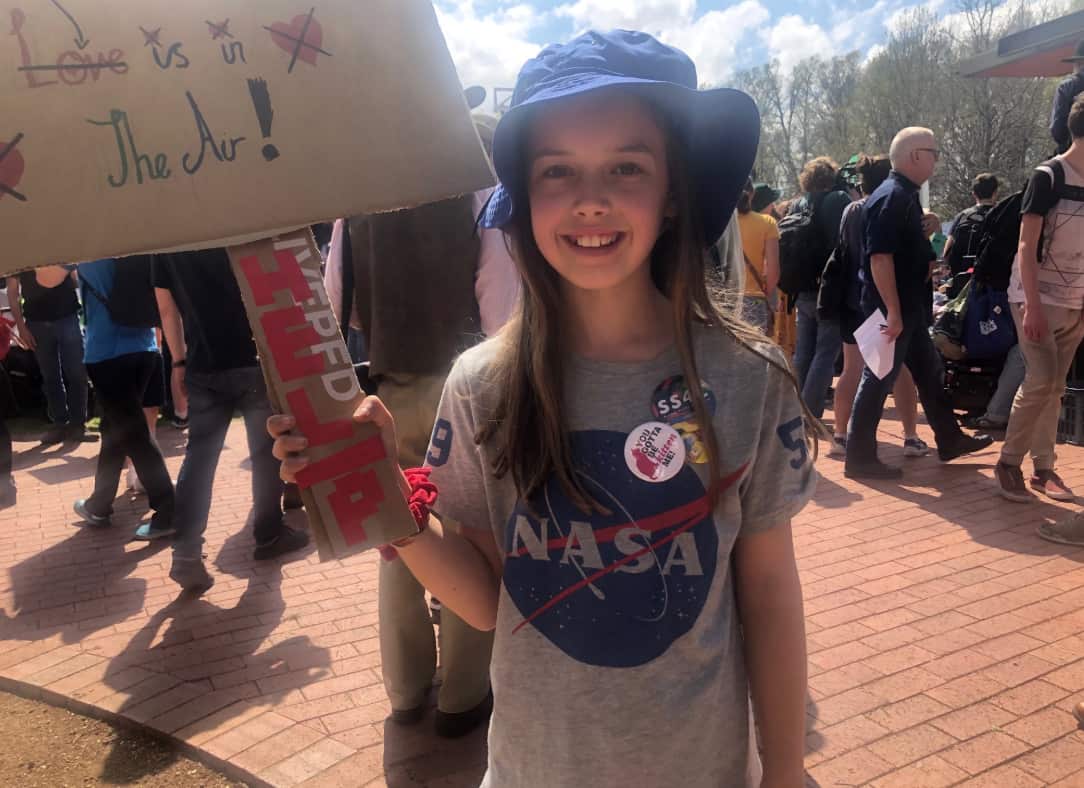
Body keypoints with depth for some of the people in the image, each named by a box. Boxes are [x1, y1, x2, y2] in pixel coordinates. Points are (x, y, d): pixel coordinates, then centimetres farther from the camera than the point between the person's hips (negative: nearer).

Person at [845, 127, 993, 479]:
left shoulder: (905, 195, 14)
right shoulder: (891, 197, -17)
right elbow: (880, 256, -25)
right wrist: (892, 312, -27)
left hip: (909, 306, 10)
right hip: (893, 308, -10)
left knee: (929, 372, 19)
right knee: (879, 380, -4)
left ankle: (949, 439, 34)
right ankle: (859, 458, 4)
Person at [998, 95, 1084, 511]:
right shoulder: (1048, 176, -9)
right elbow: (1026, 247, -13)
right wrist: (1032, 305, -21)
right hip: (1038, 298, -5)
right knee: (1041, 380, -13)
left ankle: (1044, 468, 13)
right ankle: (1008, 462, 0)